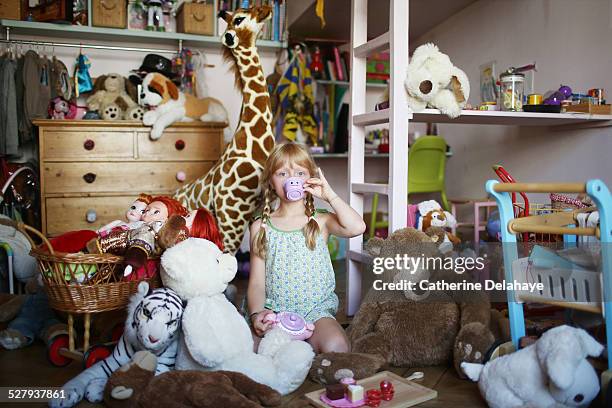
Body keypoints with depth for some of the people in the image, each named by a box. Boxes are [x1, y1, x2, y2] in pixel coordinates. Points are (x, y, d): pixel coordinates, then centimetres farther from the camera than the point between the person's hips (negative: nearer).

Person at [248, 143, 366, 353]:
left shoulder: (320, 221, 3)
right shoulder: (261, 227, 5)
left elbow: (357, 227, -19)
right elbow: (256, 282, 3)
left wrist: (329, 196, -12)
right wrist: (256, 314, -14)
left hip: (317, 309, 0)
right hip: (274, 311, 1)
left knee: (337, 347, -27)